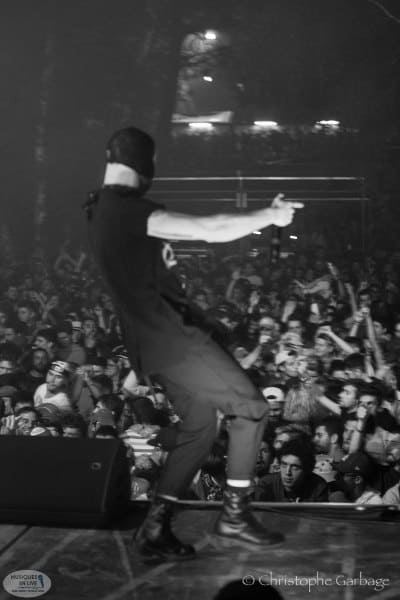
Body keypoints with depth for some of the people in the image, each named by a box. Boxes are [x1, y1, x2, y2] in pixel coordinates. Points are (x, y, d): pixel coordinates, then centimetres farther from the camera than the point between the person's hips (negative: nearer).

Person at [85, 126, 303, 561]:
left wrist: (264, 214, 16)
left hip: (157, 340, 10)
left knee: (199, 426, 16)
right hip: (171, 335, -10)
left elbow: (196, 229, 18)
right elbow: (210, 231, -22)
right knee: (251, 408, 0)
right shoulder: (124, 207, -17)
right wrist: (270, 216, -7)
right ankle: (234, 515, 8)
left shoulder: (103, 209, 15)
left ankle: (155, 529, 14)